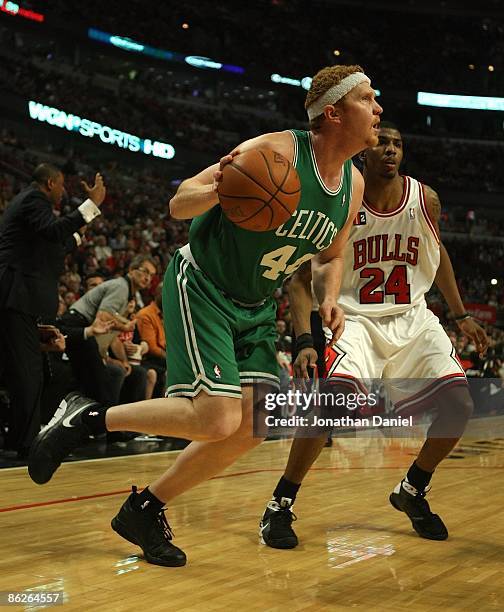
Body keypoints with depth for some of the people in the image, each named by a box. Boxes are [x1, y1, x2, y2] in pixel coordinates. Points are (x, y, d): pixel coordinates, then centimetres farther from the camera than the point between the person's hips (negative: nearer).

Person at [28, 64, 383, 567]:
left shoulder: (353, 185, 1)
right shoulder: (276, 152, -20)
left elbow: (330, 256, 18)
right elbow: (178, 204, -18)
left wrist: (328, 299, -2)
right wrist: (218, 189, -40)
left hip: (255, 307, 8)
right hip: (201, 287, -8)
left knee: (252, 427, -2)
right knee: (217, 420, -19)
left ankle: (146, 509, 14)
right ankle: (86, 417, 0)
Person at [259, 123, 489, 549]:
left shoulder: (425, 199, -4)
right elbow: (301, 279, -12)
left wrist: (461, 315, 17)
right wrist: (306, 341, -25)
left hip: (412, 318, 5)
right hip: (356, 318, -4)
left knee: (459, 405, -7)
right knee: (335, 396, -30)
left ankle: (412, 491, 20)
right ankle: (280, 504, -13)